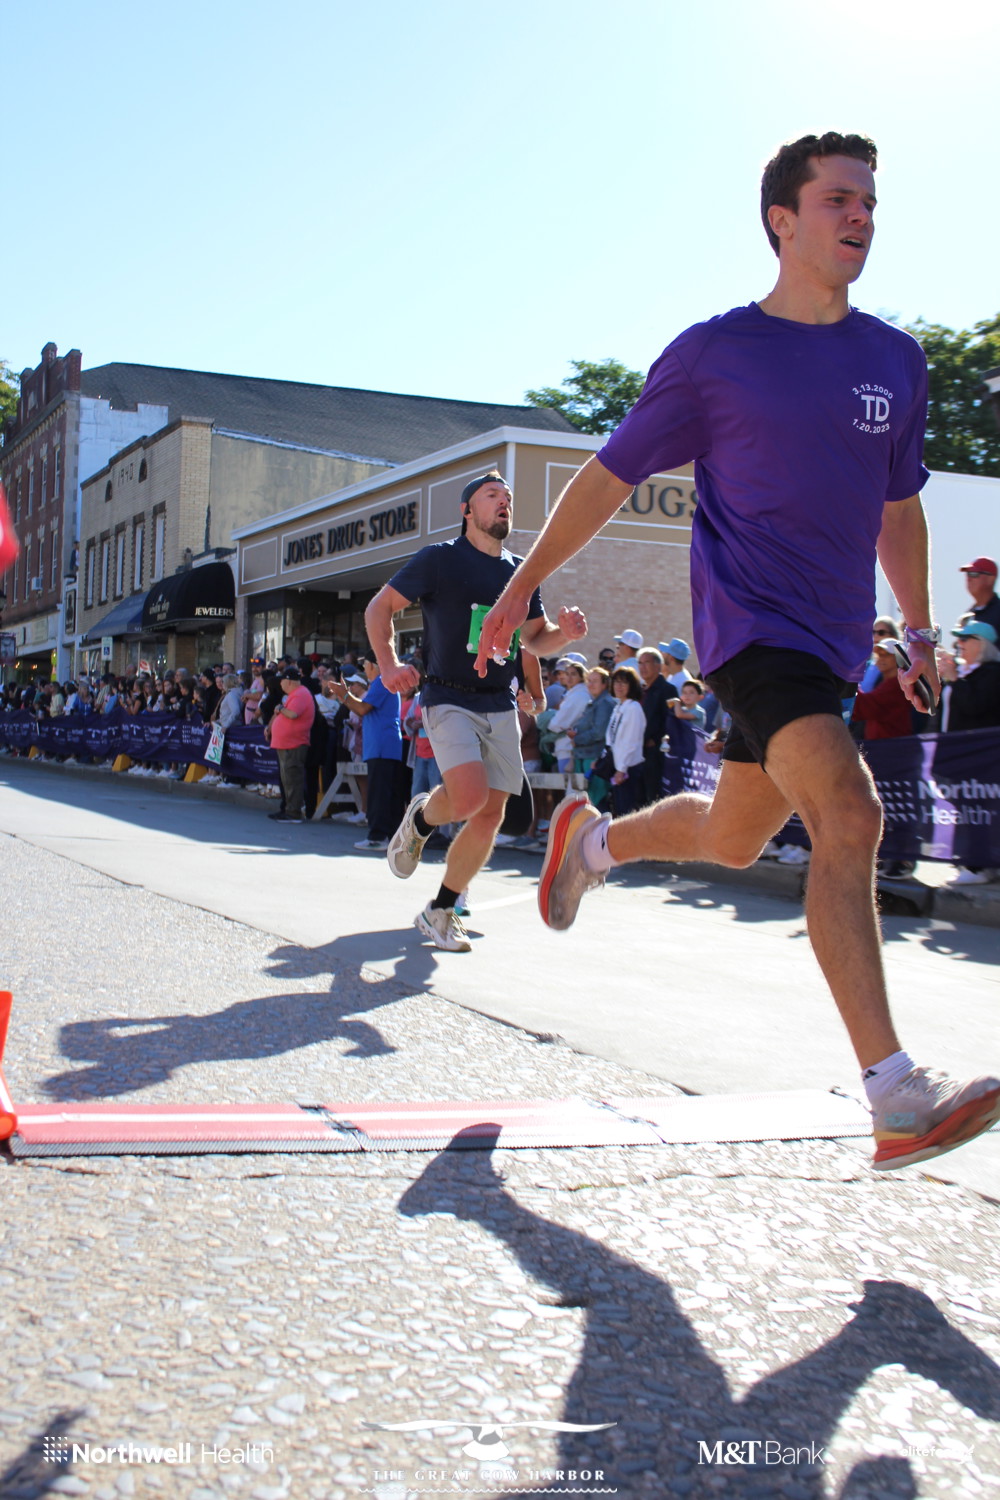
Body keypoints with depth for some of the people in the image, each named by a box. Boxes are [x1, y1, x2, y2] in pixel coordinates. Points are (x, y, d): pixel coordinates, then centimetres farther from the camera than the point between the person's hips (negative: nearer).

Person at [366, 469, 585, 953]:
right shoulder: (441, 558, -2)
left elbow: (535, 640, 21)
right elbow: (380, 607, 1)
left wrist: (564, 633, -2)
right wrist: (389, 664, -14)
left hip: (501, 706, 5)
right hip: (450, 699, -5)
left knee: (490, 815, 0)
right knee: (469, 797, -25)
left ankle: (439, 913, 16)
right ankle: (421, 818, 11)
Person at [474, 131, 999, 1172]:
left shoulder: (896, 362, 11)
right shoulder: (715, 352, -3)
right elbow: (610, 475, 4)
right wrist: (524, 583, 5)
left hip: (832, 641, 7)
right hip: (747, 624, -6)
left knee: (731, 840, 14)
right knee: (848, 814, -25)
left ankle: (592, 840, 45)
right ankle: (897, 1101, -25)